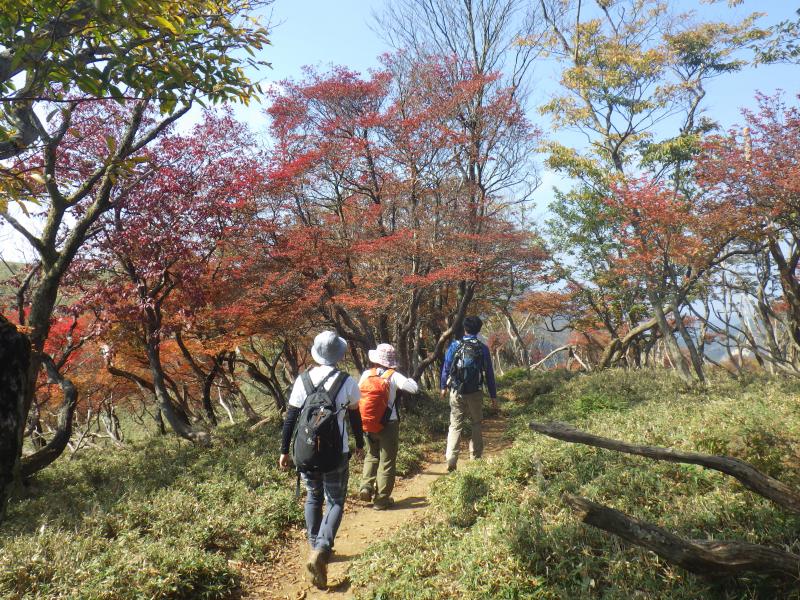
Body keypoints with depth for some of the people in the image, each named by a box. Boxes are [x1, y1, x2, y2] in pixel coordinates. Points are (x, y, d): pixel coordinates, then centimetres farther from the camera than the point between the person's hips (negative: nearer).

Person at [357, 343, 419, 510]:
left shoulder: (366, 374, -3)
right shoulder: (393, 376, -13)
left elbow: (357, 395, 4)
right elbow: (414, 388, -20)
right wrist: (405, 378, -1)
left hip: (368, 424, 3)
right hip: (389, 425, -3)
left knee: (372, 455, 25)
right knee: (387, 461, 8)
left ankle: (366, 486, 11)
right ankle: (381, 499, 12)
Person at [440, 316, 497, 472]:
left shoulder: (455, 346, -3)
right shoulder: (483, 348, -2)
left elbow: (446, 368, 2)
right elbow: (489, 373, 1)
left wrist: (443, 387, 16)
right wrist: (493, 396, 8)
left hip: (456, 393, 0)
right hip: (475, 393, 0)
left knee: (455, 426, 4)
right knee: (476, 424, 17)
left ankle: (450, 460, -5)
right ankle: (475, 457, 20)